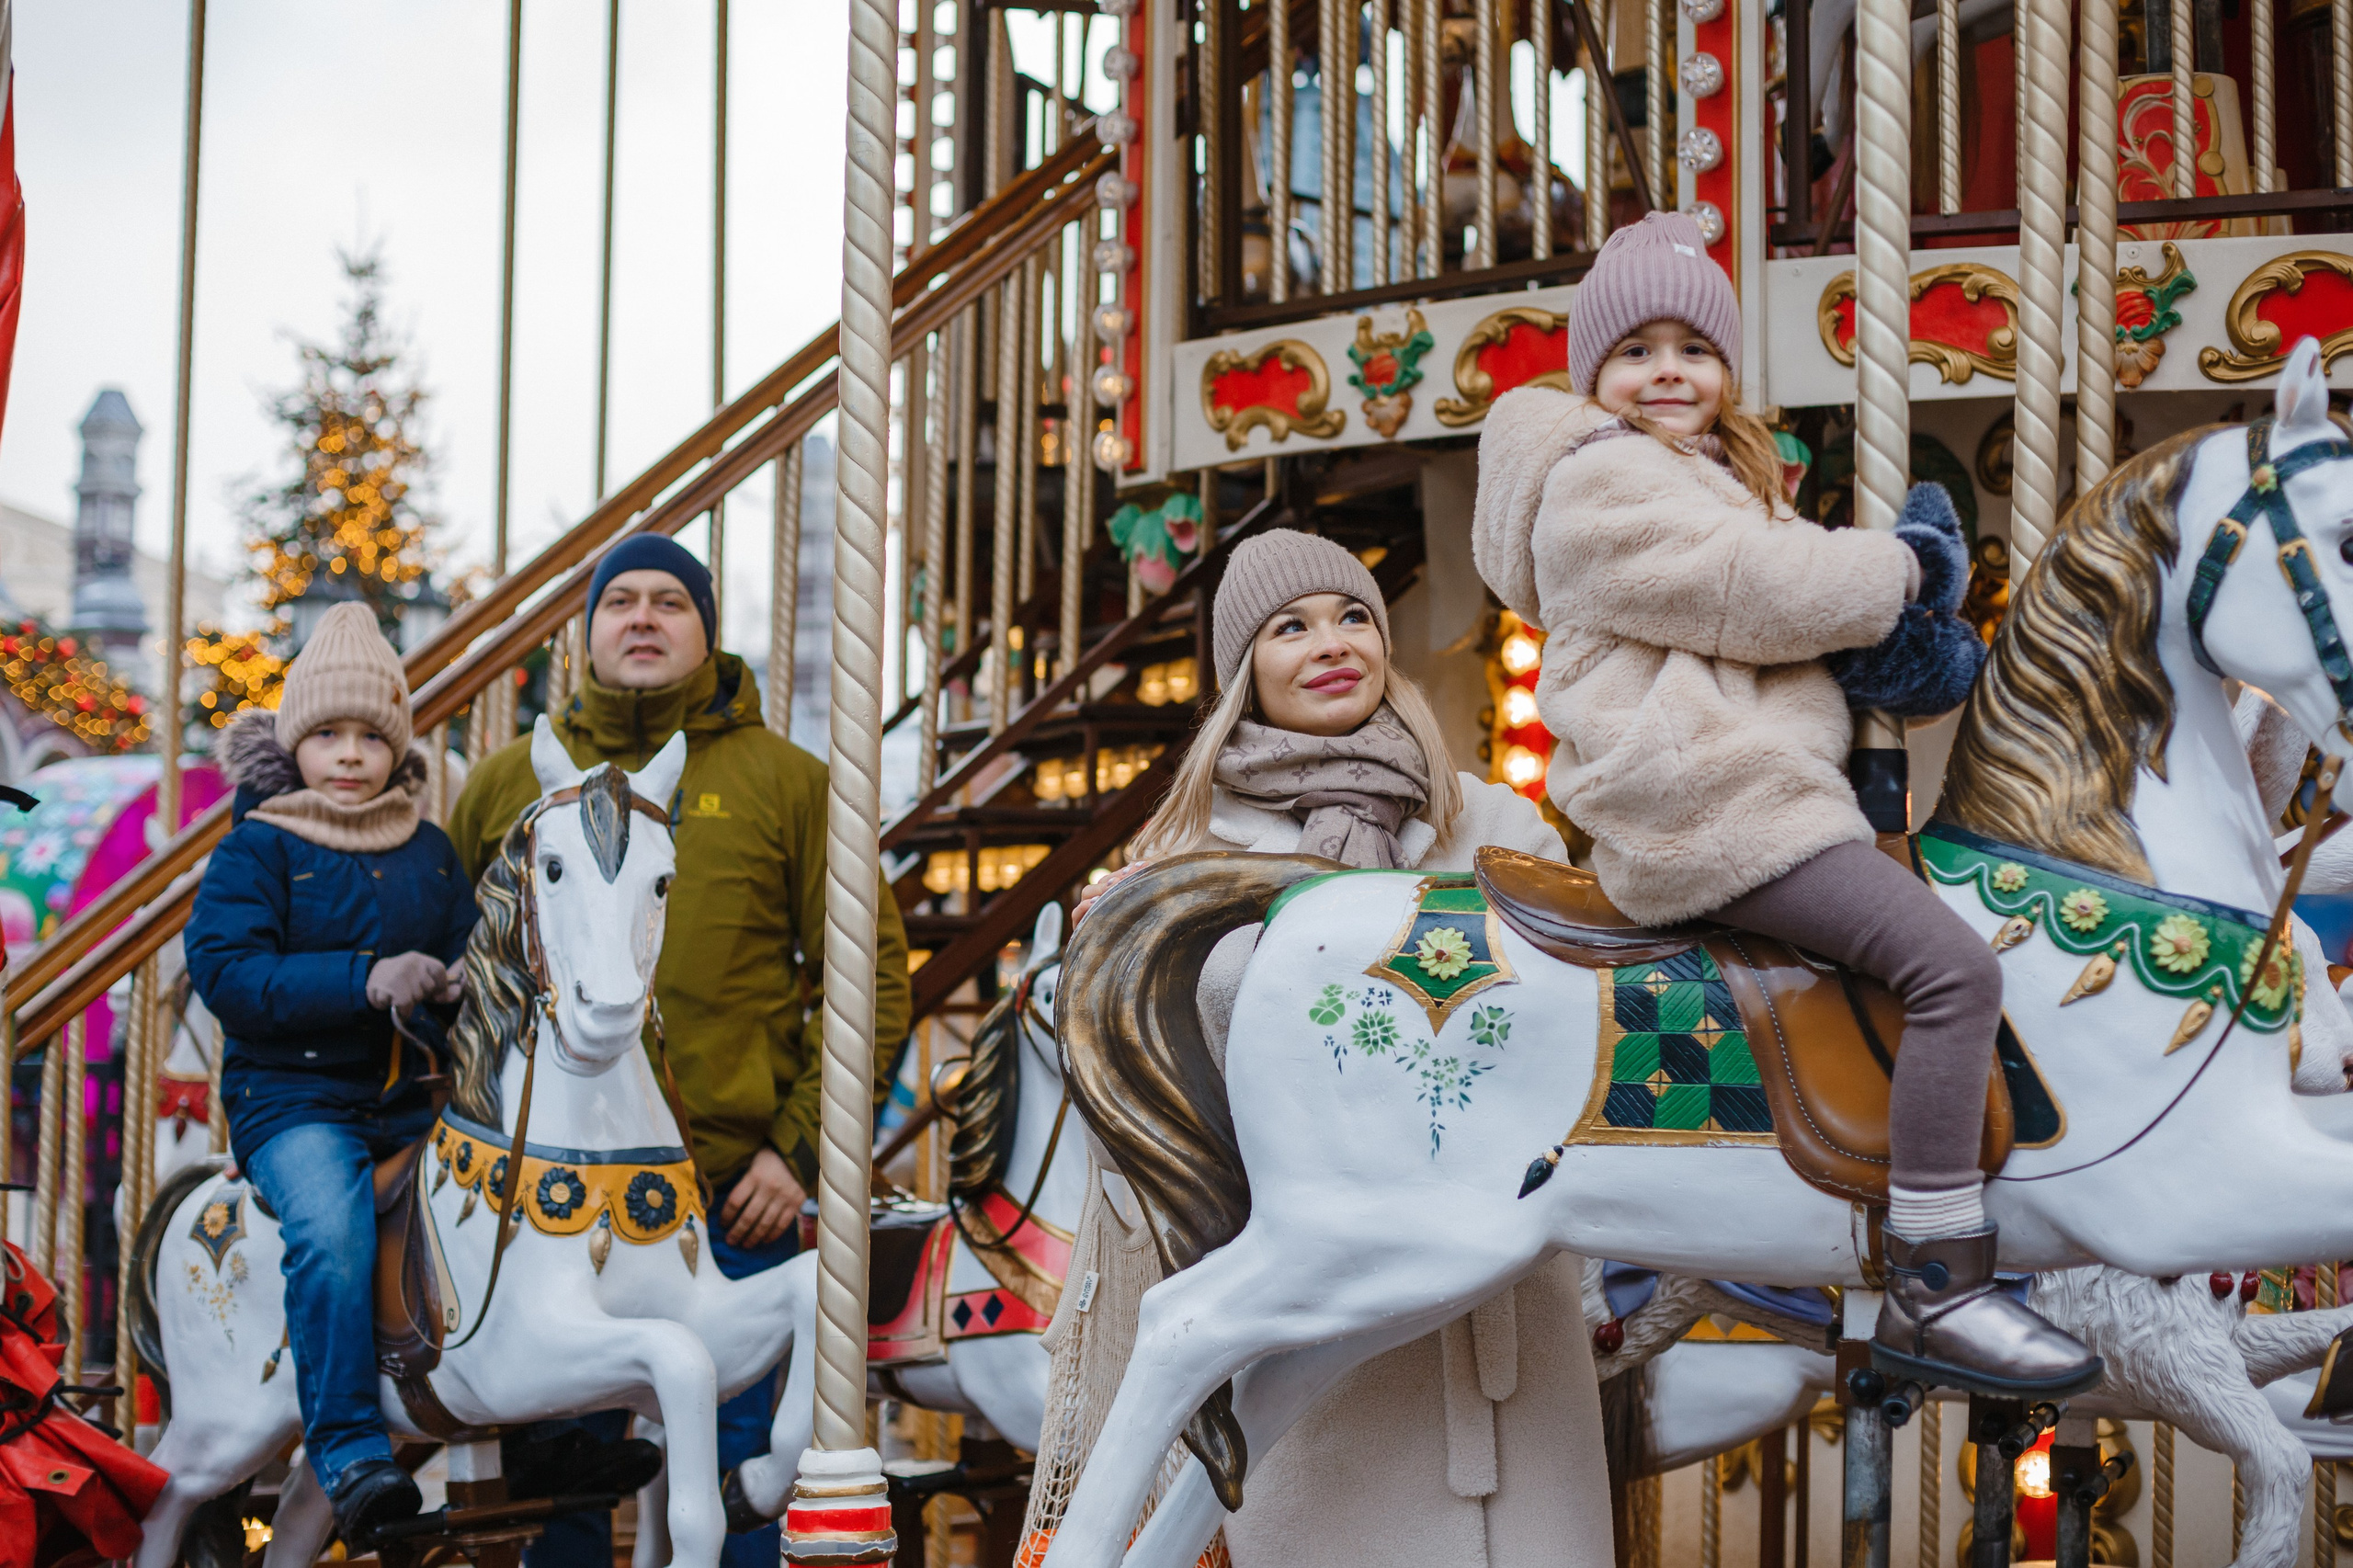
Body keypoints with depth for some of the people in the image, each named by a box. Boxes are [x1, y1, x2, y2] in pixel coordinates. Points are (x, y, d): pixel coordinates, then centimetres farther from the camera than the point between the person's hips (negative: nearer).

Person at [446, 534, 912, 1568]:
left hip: (734, 1190, -2)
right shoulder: (508, 783, 10)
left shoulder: (787, 781, 4)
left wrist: (802, 1149, -6)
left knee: (732, 1461, 4)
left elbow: (871, 975, 1)